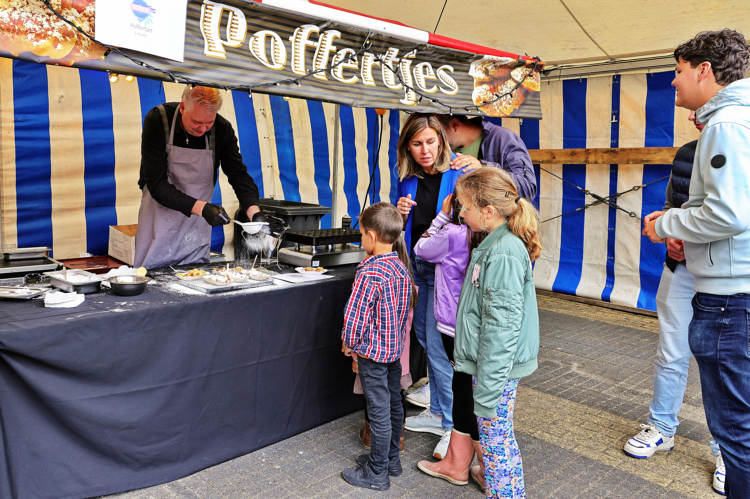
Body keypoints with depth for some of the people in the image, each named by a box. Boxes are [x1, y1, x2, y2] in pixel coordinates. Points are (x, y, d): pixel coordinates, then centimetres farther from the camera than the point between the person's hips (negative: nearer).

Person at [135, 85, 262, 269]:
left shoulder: (222, 129, -10)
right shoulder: (157, 120, -17)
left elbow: (239, 176, -8)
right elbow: (156, 184, -21)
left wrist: (255, 213, -27)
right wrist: (202, 208, -33)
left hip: (197, 225, 2)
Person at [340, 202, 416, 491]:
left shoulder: (370, 274, -24)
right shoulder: (401, 265, 0)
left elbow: (355, 315, -20)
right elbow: (409, 302, 12)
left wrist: (348, 343, -6)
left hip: (373, 351, -8)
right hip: (396, 347, 9)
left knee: (379, 411, 3)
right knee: (393, 403, 19)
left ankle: (376, 474, 18)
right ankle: (391, 460, 36)